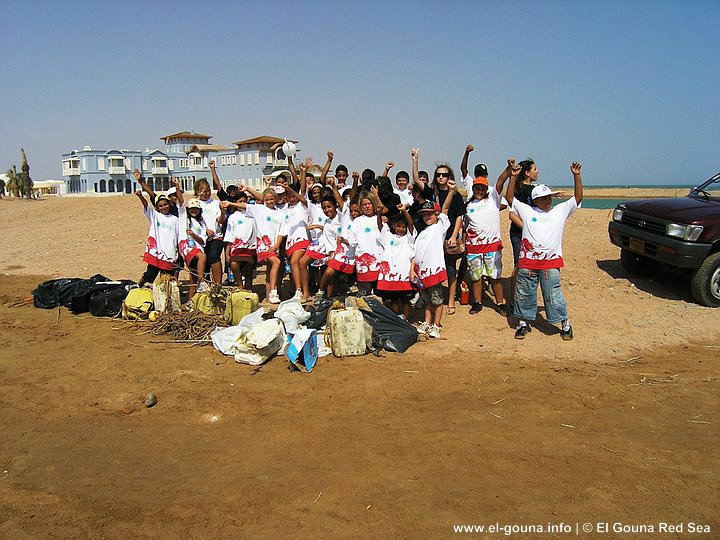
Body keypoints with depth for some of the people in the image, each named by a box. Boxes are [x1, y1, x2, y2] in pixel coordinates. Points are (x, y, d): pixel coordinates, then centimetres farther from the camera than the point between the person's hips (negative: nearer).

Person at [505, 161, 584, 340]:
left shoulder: (561, 210, 10)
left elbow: (578, 197, 5)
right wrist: (514, 176, 0)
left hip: (551, 261, -1)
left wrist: (576, 175, -3)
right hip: (527, 261, 1)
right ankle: (524, 322, 25)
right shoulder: (527, 211, 9)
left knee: (554, 295, 1)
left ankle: (565, 323, 17)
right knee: (524, 294, 9)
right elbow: (510, 198, 7)